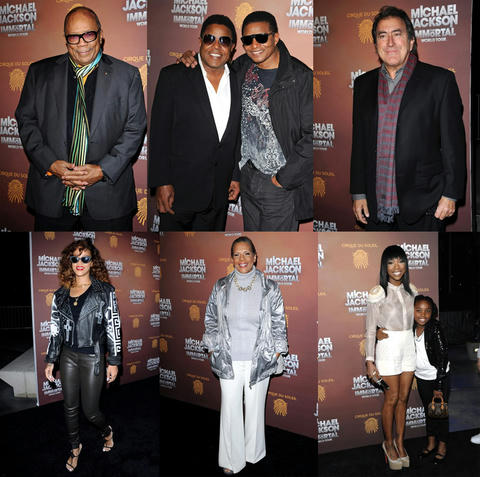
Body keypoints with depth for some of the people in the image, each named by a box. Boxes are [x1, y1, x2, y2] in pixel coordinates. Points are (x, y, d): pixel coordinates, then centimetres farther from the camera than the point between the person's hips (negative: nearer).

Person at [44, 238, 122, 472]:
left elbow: (113, 327, -7)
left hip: (93, 358, -4)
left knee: (90, 410, 2)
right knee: (70, 407, 13)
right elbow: (55, 329, 9)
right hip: (68, 356, 4)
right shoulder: (61, 294, 4)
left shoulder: (104, 291, -7)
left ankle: (107, 431, 35)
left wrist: (114, 362, -7)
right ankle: (75, 448, 35)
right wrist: (50, 361, 7)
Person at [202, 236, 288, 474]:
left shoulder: (270, 288, -5)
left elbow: (279, 323, 1)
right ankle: (232, 459, 23)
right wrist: (212, 349, 5)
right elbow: (211, 319, 8)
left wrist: (276, 354, 0)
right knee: (230, 409, 7)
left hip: (259, 360, -1)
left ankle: (254, 452, 34)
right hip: (228, 360, 1)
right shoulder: (221, 287, -1)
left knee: (255, 408, 13)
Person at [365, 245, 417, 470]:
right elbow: (370, 329, -10)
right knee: (391, 399, 4)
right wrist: (369, 360, -12)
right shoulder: (377, 293, -12)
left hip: (409, 348, 5)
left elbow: (414, 321, 14)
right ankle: (388, 443, 23)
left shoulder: (410, 290, 5)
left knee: (403, 398, 11)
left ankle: (400, 442, 26)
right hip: (388, 348, -5)